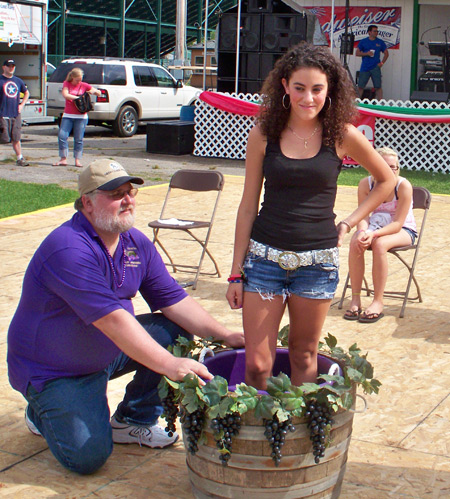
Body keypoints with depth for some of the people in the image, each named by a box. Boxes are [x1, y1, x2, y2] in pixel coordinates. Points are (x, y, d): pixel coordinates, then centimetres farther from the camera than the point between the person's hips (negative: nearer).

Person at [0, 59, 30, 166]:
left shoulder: (18, 81, 12)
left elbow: (26, 93, 27)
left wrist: (22, 105, 13)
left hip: (16, 114, 4)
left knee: (16, 138, 7)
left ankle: (20, 159, 11)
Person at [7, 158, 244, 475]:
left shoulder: (137, 244, -1)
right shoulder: (69, 249, -28)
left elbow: (175, 301, -1)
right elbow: (113, 320, -35)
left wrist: (226, 336, -12)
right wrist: (170, 365, -39)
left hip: (109, 352, 8)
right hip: (53, 371, -8)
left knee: (176, 331, -5)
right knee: (88, 456, -19)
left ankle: (133, 421, 9)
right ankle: (43, 412, 14)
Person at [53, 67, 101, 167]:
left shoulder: (84, 85, 6)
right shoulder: (66, 84, 5)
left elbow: (99, 93, 10)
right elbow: (65, 95, -14)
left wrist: (94, 91, -12)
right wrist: (78, 97, -18)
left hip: (81, 116, 0)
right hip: (68, 115, 0)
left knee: (79, 139, 0)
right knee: (62, 136, -7)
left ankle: (77, 160, 9)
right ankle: (63, 159, 0)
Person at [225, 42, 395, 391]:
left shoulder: (342, 136, -3)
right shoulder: (264, 134, -1)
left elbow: (386, 181, 13)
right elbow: (248, 206, 3)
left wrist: (348, 223, 3)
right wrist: (236, 272, 3)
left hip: (318, 261, 0)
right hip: (265, 256, 0)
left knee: (304, 357, 12)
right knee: (256, 365, 1)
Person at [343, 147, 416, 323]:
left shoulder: (403, 186, -22)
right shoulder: (366, 184, -11)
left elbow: (398, 223, -23)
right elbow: (363, 215, -10)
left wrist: (374, 234, -38)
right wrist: (363, 232, -33)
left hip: (404, 231, -3)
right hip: (378, 226, 4)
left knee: (379, 244, -35)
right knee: (355, 242, -28)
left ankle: (378, 302, -27)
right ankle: (355, 299, -20)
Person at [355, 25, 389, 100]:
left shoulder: (380, 42, 8)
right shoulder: (363, 42, 6)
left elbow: (386, 53, 15)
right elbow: (357, 53, 4)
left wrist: (382, 63, 3)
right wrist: (367, 53, -11)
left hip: (375, 68, 0)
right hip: (365, 68, 0)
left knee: (378, 87, -3)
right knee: (360, 86, 1)